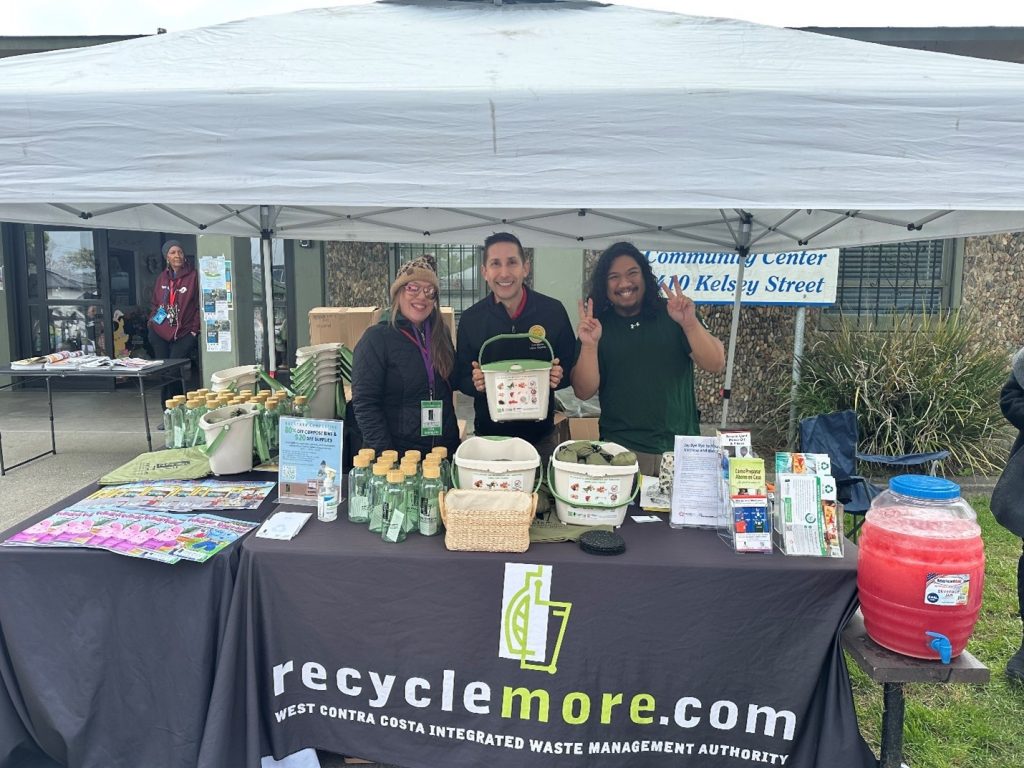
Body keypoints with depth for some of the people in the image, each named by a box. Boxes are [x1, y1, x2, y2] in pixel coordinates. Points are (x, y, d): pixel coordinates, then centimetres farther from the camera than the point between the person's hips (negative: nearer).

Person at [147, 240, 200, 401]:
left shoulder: (193, 276, -4)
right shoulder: (162, 278, 12)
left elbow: (199, 304, -5)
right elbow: (154, 302, 23)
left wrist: (194, 329, -9)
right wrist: (152, 319, 8)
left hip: (184, 333, -5)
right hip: (159, 332, 5)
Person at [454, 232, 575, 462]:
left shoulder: (553, 311, -4)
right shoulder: (471, 319, -3)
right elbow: (461, 379, 3)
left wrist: (559, 377, -18)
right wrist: (475, 383, -18)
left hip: (541, 436, 0)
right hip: (489, 436, 0)